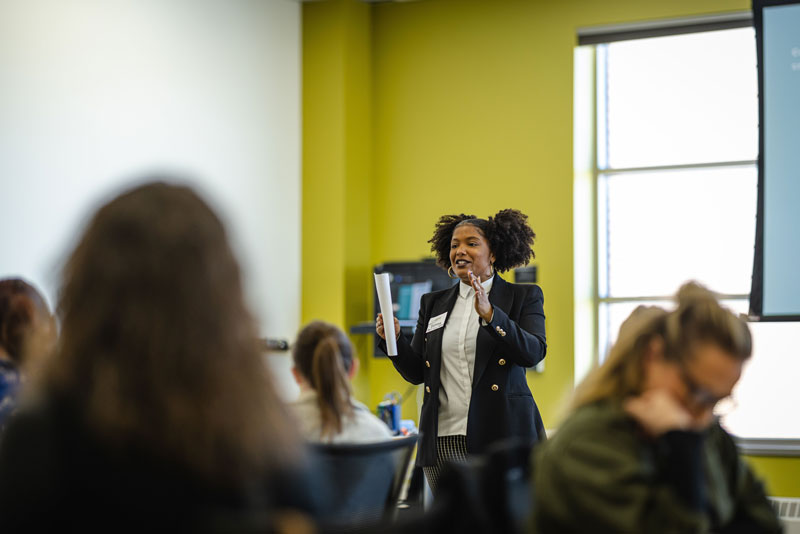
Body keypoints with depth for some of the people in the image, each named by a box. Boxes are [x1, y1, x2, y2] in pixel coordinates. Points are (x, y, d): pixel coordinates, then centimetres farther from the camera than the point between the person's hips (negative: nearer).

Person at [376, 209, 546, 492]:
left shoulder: (524, 296, 6)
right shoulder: (433, 303, 16)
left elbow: (534, 352, -11)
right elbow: (416, 372, 14)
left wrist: (490, 314, -22)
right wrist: (393, 339, -4)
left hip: (502, 437, -3)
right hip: (444, 440, 3)